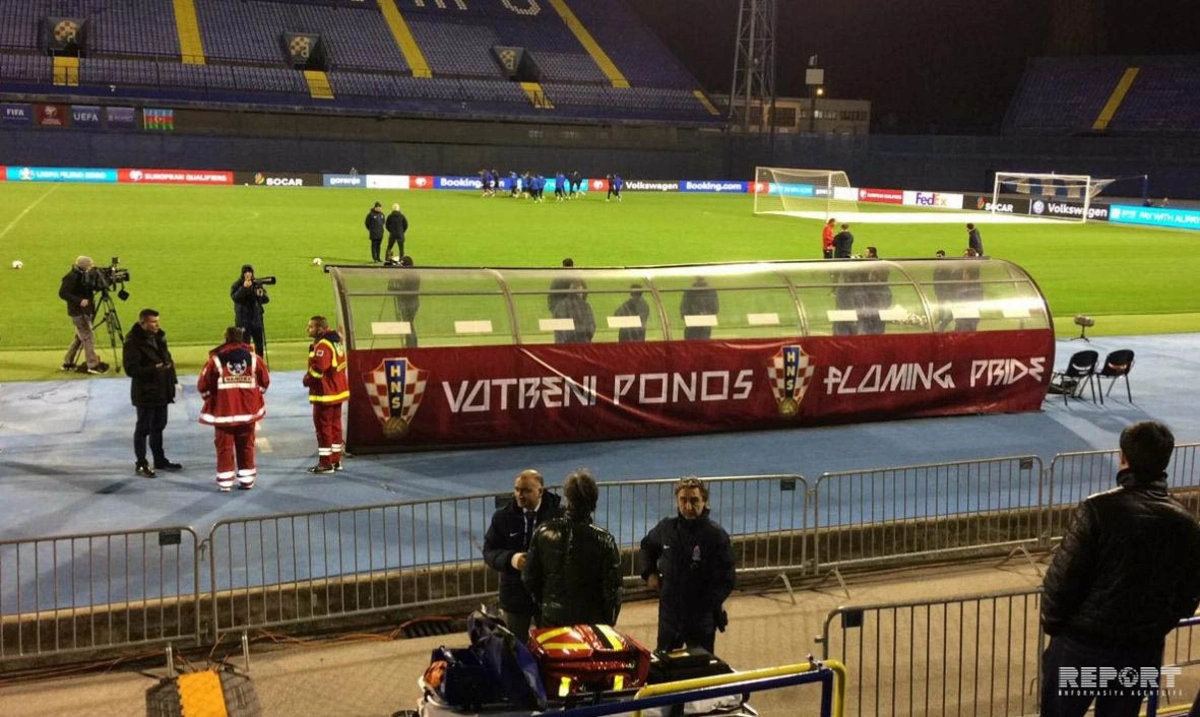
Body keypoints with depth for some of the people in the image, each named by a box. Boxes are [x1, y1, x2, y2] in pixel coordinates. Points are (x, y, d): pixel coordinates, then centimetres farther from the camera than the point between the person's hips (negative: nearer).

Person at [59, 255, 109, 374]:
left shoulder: (88, 275, 7)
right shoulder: (72, 277, -17)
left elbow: (95, 287, 12)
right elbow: (62, 293, -21)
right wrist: (79, 301, -26)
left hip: (87, 311, 9)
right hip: (78, 312, -9)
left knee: (80, 337, 14)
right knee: (88, 337, -8)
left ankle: (67, 363, 23)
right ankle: (93, 365, -4)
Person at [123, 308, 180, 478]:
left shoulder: (158, 337, 8)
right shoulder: (133, 342, -18)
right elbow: (131, 369, -22)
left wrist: (169, 364, 6)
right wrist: (154, 369, -27)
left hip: (161, 391, 8)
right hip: (145, 393, -8)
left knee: (159, 426, 19)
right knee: (143, 428, 2)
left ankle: (160, 460, 31)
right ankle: (141, 464, 13)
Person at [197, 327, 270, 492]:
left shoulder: (216, 360, -8)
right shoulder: (253, 358, 0)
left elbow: (203, 385, -4)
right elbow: (264, 381, 8)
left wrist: (211, 399, 15)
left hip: (223, 411, -2)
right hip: (248, 410, 2)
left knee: (224, 447, 5)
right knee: (246, 446, 12)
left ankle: (225, 482, 6)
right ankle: (246, 480, 16)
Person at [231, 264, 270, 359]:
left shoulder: (258, 284, 6)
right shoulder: (237, 285, -1)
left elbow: (266, 300, 4)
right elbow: (235, 297, -19)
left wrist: (262, 295, -17)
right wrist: (244, 288, -27)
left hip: (257, 318, 3)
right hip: (243, 319, -3)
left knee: (260, 344, 8)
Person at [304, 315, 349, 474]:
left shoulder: (323, 345, -20)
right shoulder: (336, 341, 11)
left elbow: (318, 369, -26)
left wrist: (307, 380, -7)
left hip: (325, 393, -10)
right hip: (338, 390, 10)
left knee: (323, 427, -2)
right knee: (335, 425, 14)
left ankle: (325, 463, 3)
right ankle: (336, 460, 21)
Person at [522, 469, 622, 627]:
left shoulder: (543, 532, -8)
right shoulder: (604, 540, -16)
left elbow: (529, 577, 0)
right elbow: (612, 589, -12)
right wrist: (608, 625, 3)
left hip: (551, 620, 3)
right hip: (591, 623, -3)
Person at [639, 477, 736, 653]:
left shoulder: (716, 535, -14)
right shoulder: (666, 528, -2)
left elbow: (726, 579, -12)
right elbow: (646, 548, 20)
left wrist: (709, 604, -21)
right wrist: (649, 573, 5)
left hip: (702, 619, -4)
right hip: (669, 614, 4)